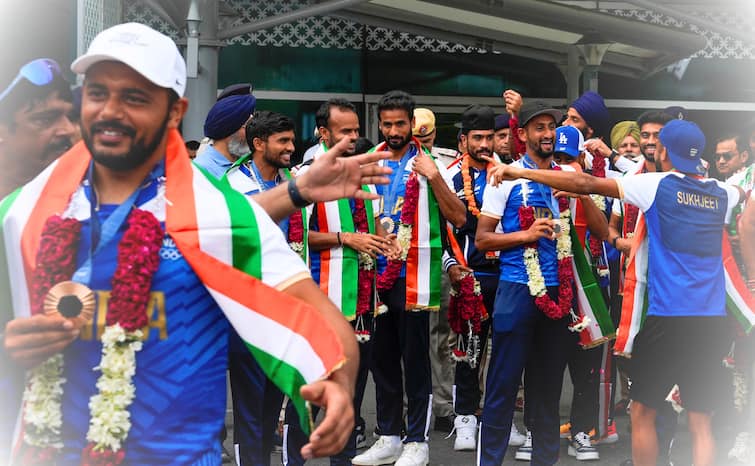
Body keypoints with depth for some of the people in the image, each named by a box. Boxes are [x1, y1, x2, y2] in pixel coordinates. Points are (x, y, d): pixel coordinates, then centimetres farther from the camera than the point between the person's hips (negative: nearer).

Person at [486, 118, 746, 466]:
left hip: (668, 320, -5)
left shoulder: (658, 185, -4)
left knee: (642, 412, 11)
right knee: (700, 421, 11)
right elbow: (745, 192, 37)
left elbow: (586, 184, -9)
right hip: (713, 323, 5)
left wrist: (520, 172, -5)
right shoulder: (721, 193, 11)